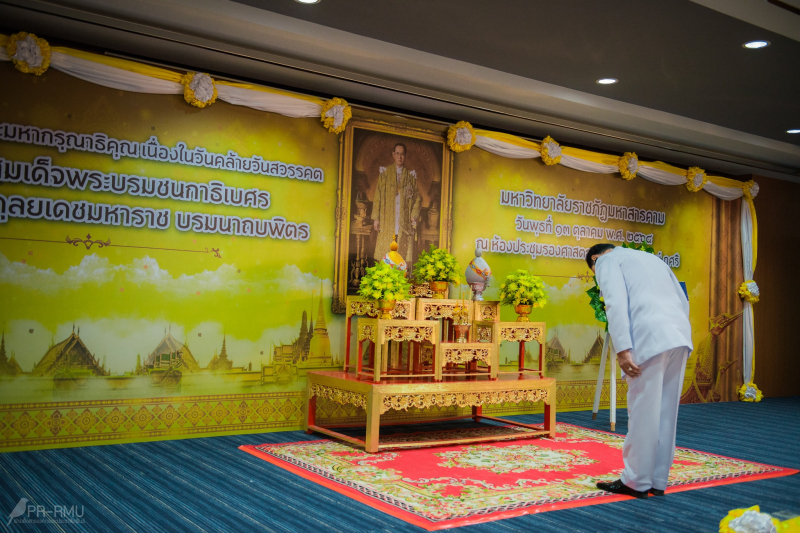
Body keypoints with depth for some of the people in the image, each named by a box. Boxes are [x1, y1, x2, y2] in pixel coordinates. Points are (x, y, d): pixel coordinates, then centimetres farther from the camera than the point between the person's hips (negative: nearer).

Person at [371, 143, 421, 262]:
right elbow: (377, 196, 5)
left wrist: (414, 216, -4)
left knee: (403, 255, -4)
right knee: (385, 256, -4)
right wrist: (376, 218, -1)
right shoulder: (385, 172, 7)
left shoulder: (411, 175, 10)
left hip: (404, 222, 1)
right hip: (387, 221, 0)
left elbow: (417, 197, 9)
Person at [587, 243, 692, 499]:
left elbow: (616, 303, -9)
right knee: (666, 413, 12)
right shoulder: (651, 258, 31)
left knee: (643, 412, 0)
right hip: (680, 337, 8)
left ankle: (636, 482, 9)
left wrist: (622, 349, -14)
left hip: (651, 340, -8)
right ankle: (658, 480, 20)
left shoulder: (607, 261, 9)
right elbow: (683, 301, 26)